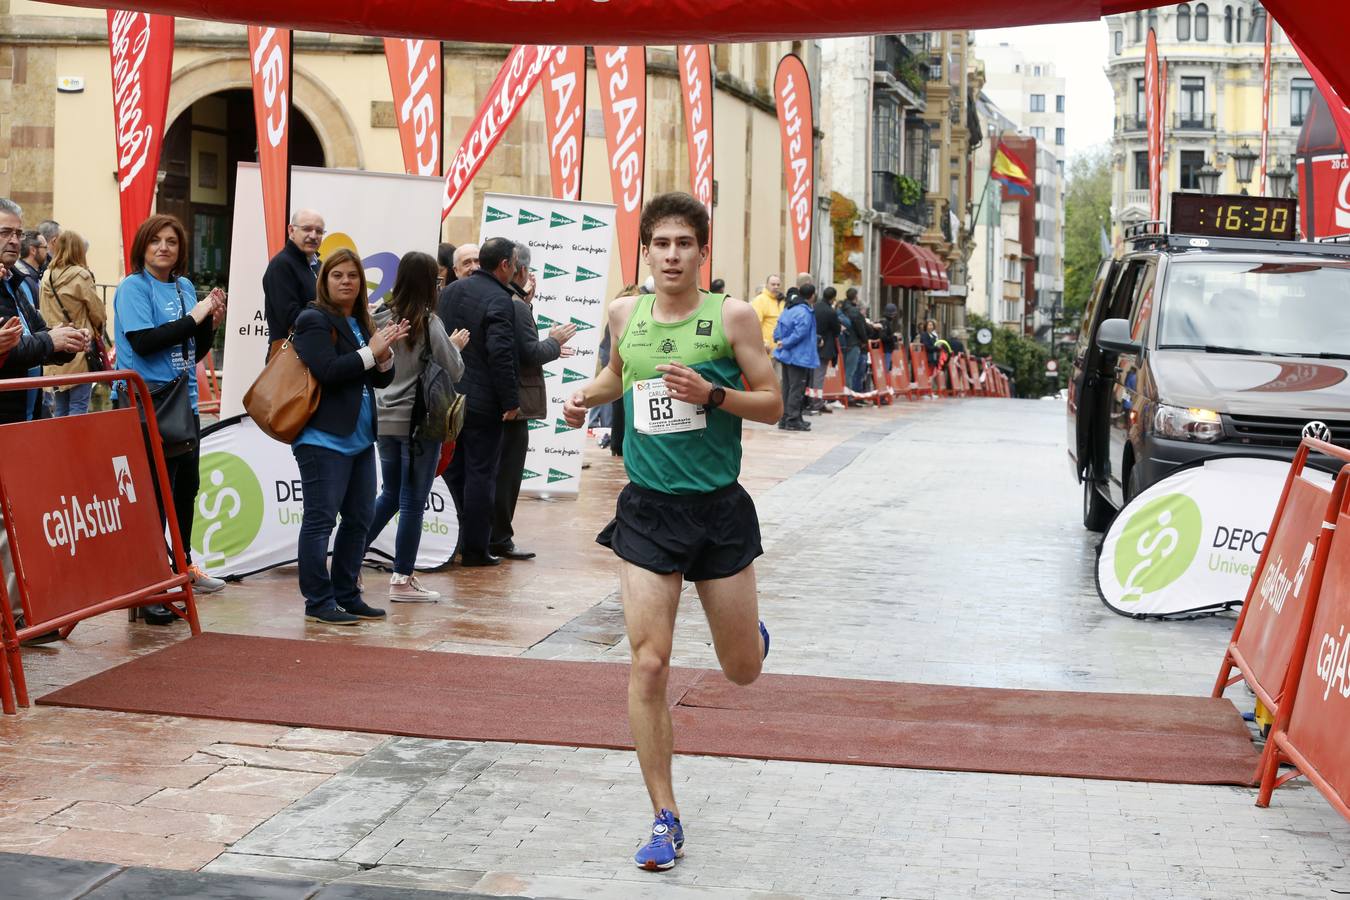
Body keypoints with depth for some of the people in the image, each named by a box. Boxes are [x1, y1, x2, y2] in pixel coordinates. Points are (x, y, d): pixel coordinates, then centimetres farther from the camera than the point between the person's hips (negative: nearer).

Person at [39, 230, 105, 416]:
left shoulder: (46, 277, 7)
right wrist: (98, 329, 15)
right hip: (78, 352, -6)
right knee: (78, 406, -3)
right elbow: (98, 313, -4)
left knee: (60, 407, 12)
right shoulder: (80, 275, -10)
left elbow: (43, 312, 14)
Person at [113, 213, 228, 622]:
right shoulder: (133, 287, -6)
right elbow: (143, 341, -20)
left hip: (184, 402, 7)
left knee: (186, 484, 16)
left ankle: (184, 565, 31)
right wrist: (193, 317, -16)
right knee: (155, 492, -8)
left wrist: (212, 322, 0)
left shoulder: (185, 286, 14)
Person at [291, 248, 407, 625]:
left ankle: (347, 594, 21)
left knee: (360, 517, 12)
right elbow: (327, 371, -20)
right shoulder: (314, 321, -7)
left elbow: (381, 381, 16)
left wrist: (385, 355, -4)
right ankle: (319, 602, -2)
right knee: (321, 520, -5)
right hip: (324, 438, -9)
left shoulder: (361, 324, 17)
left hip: (359, 437, 9)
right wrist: (370, 352, -14)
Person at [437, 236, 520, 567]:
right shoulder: (499, 300, -15)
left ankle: (458, 539, 20)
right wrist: (511, 402, -16)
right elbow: (501, 354, -21)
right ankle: (474, 549, 3)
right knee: (481, 474, 0)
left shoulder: (449, 292, 10)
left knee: (453, 471, 15)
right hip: (482, 402, -7)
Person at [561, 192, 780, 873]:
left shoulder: (732, 317, -6)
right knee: (647, 665, -7)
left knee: (742, 671, 9)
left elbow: (772, 405, -4)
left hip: (719, 509, -2)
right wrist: (587, 395, 7)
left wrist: (711, 393, -21)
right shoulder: (624, 313, 5)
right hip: (647, 509, 2)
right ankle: (665, 818, 5)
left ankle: (747, 628, 48)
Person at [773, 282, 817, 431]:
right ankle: (793, 420, -3)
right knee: (797, 388, -3)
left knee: (787, 387, 14)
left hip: (786, 355, 9)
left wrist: (780, 341, 6)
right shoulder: (804, 312, -18)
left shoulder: (788, 309, 10)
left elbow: (778, 329, 14)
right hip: (799, 356, -9)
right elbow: (799, 334, -23)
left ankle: (784, 418, 19)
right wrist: (785, 344, -13)